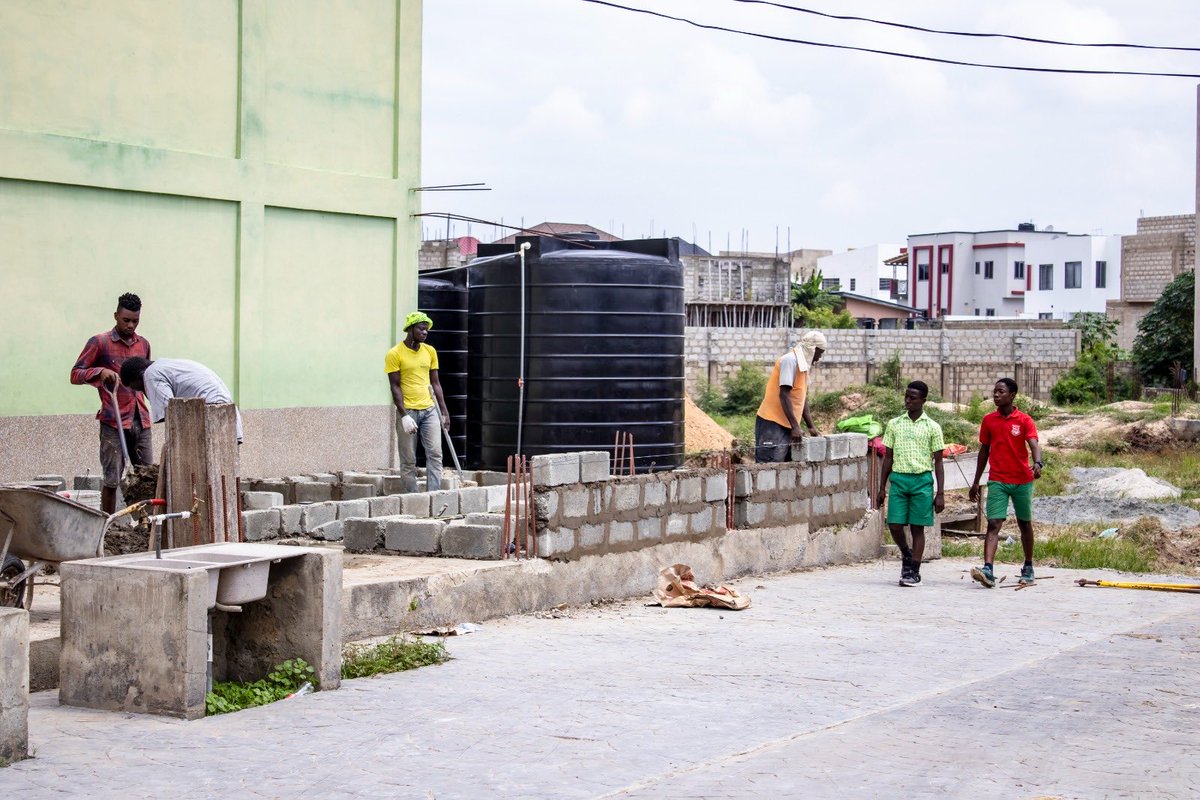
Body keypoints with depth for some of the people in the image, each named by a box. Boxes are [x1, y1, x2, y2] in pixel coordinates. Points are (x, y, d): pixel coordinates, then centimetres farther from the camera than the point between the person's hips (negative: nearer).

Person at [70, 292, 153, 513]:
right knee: (112, 480, -4)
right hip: (113, 423, -5)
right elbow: (75, 374, -1)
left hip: (141, 421, 5)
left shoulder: (144, 344, 15)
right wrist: (100, 372, -18)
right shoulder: (99, 342, 0)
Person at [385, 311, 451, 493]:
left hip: (429, 410, 4)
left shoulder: (430, 352, 10)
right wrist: (404, 416, -16)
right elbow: (395, 387, -8)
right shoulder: (395, 354, -5)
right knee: (409, 461, 1)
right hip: (407, 411, -4)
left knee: (435, 454, -7)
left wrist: (444, 412, 11)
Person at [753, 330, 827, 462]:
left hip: (786, 425, 9)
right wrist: (795, 426, -22)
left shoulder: (803, 363, 16)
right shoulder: (790, 360, -11)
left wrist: (811, 427, 20)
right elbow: (784, 395, -18)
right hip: (772, 424, -9)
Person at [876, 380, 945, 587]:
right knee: (894, 525, -4)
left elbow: (938, 462, 3)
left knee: (917, 527, 1)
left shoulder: (932, 427, 2)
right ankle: (906, 554, 25)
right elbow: (888, 457, 12)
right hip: (898, 479, 2)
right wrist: (882, 488, 8)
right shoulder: (894, 424, 9)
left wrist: (940, 493, -2)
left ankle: (914, 571, 8)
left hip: (922, 480, -2)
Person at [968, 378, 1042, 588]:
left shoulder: (1024, 420, -4)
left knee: (1025, 524, 13)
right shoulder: (988, 420, 5)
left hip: (1022, 481, -1)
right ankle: (987, 570, -24)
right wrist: (976, 482, 15)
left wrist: (1037, 463, -39)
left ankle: (1028, 568, 28)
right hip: (997, 481, 1)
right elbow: (984, 451, 13)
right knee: (993, 524, -12)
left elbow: (1034, 445, -17)